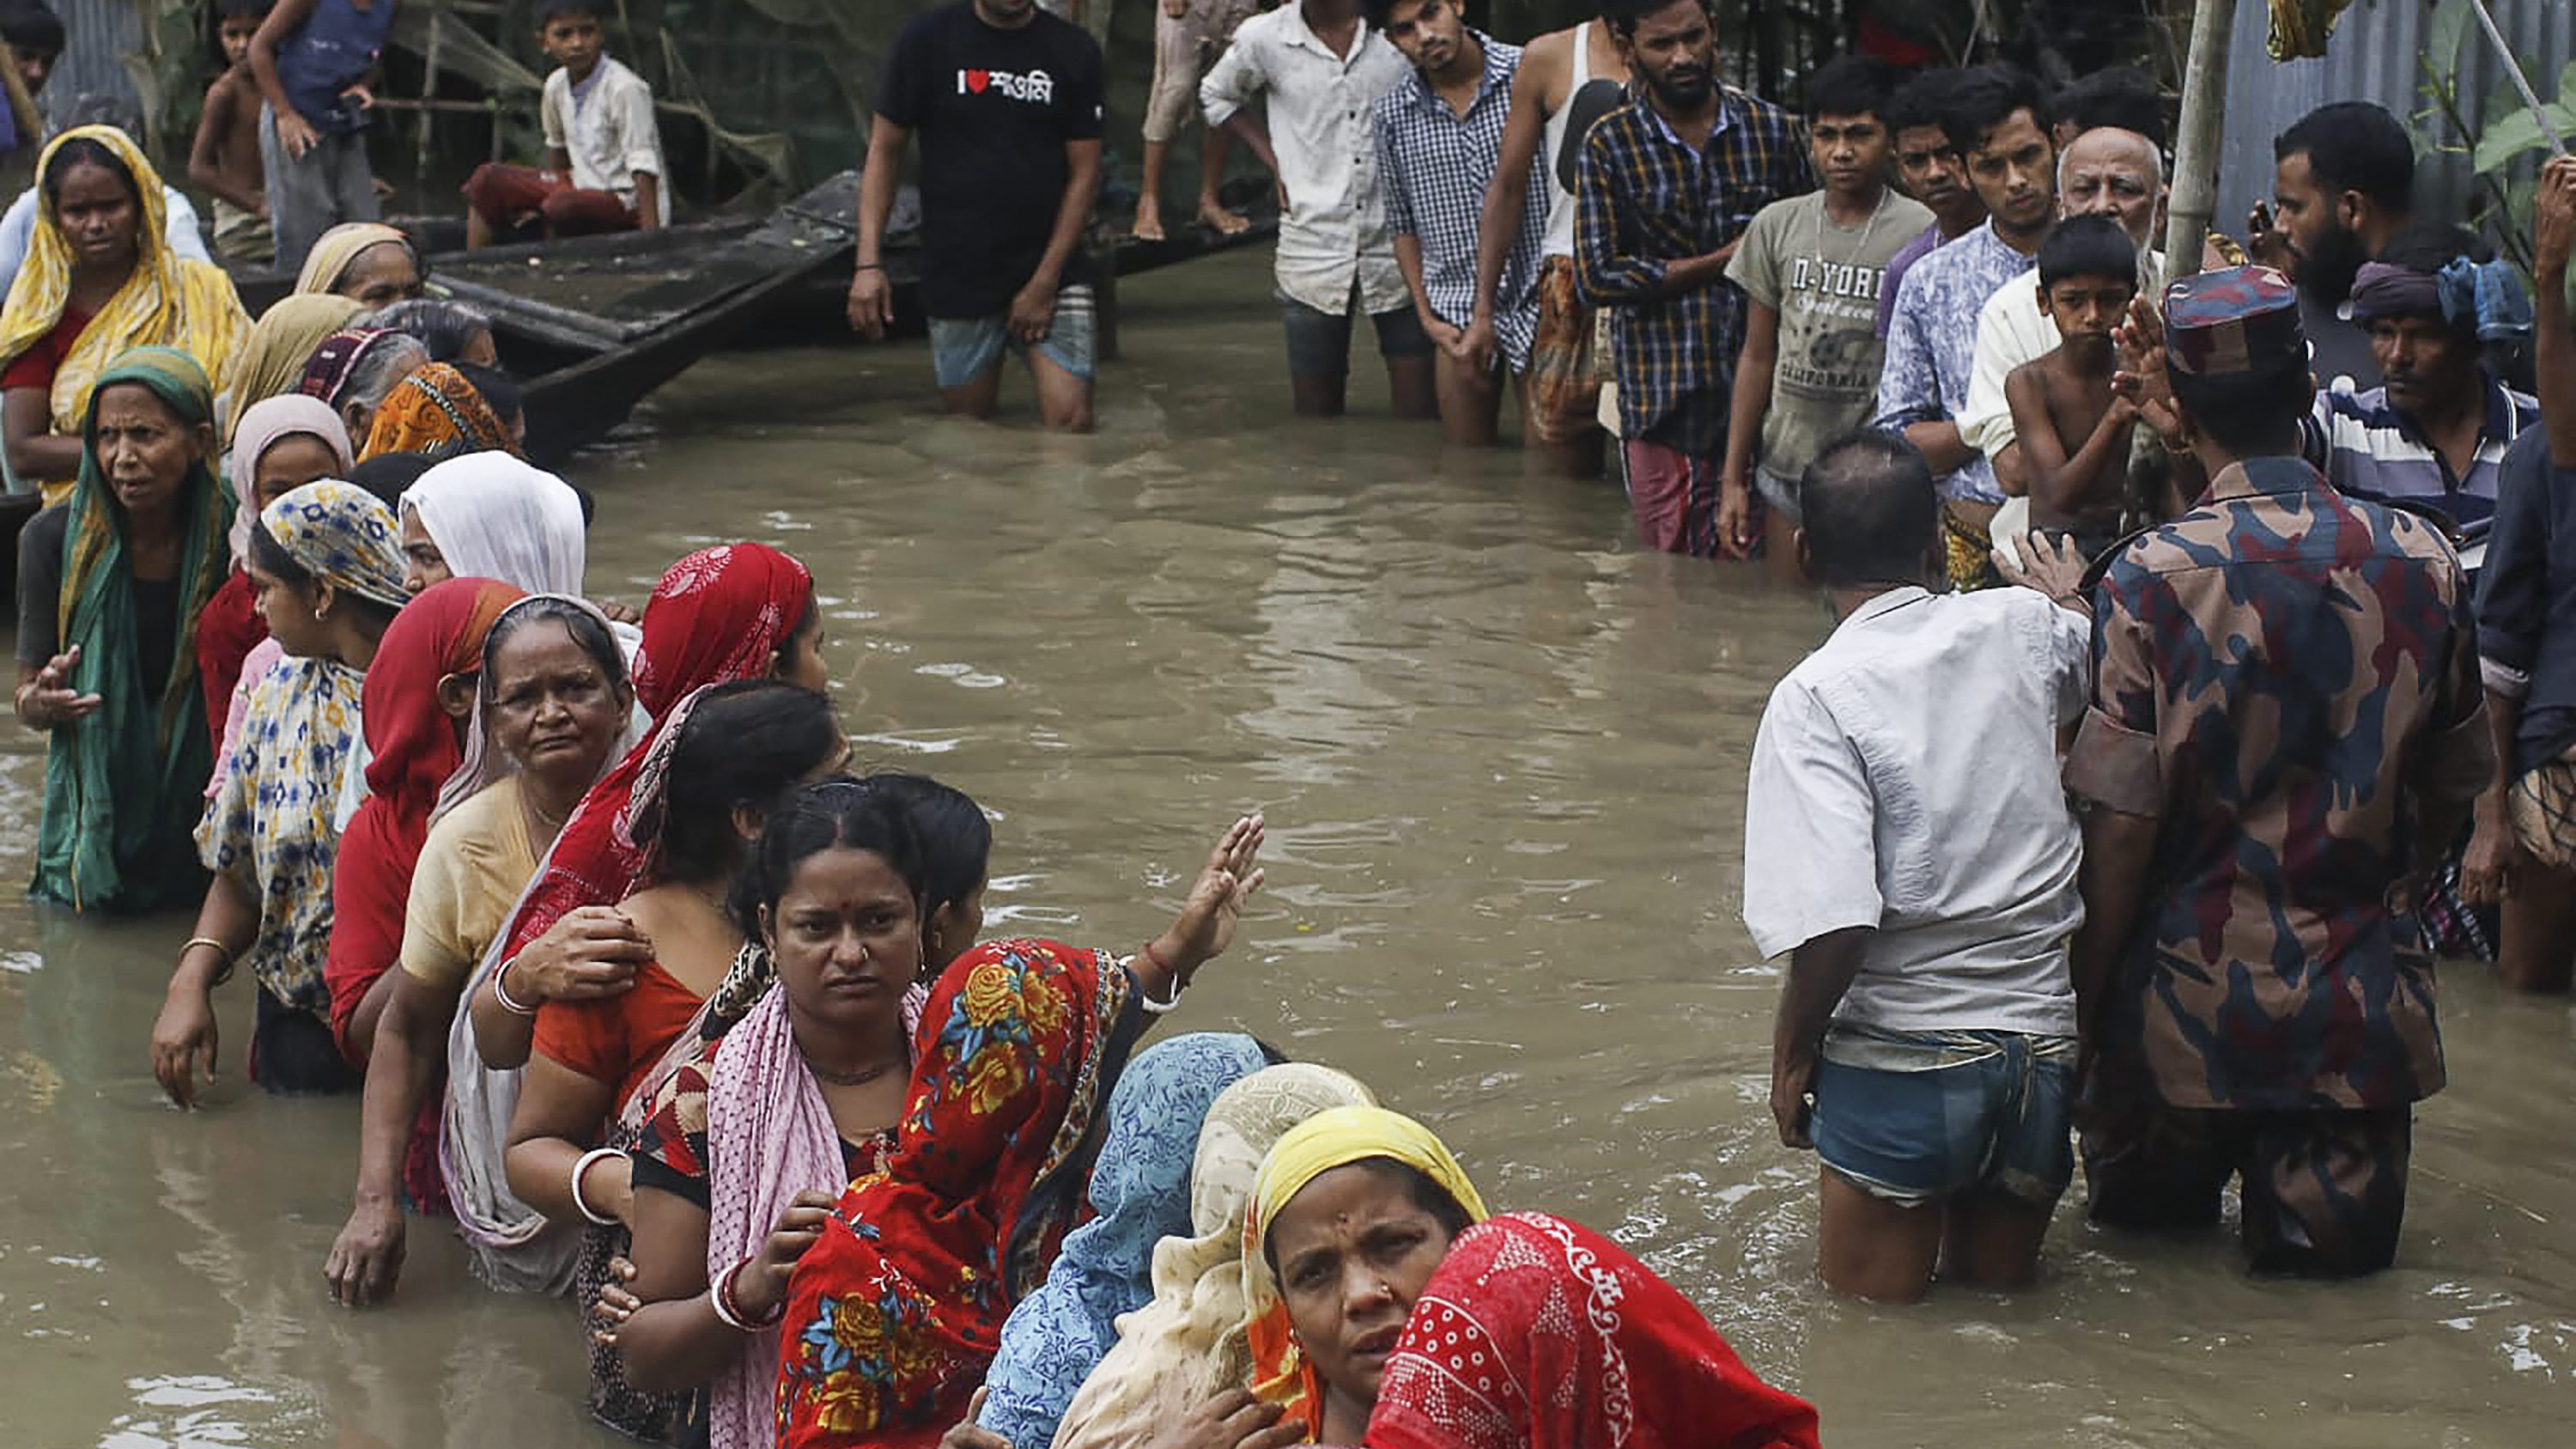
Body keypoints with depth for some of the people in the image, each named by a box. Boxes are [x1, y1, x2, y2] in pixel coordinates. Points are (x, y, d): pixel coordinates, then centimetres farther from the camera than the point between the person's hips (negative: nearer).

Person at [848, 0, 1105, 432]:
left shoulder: (1074, 52, 1)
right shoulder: (927, 40, -1)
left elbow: (1084, 173, 1)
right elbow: (885, 149, 2)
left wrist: (1045, 282, -6)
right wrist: (869, 264, -8)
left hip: (1051, 271, 0)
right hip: (958, 279, 0)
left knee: (1072, 422, -14)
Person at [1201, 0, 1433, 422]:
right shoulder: (1264, 38, -1)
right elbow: (1216, 97, 19)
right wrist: (1275, 161, 7)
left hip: (1398, 246, -1)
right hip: (1313, 251, 1)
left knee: (1419, 408, 0)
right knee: (1316, 414, 6)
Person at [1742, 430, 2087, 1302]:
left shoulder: (1816, 697, -13)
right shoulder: (2021, 628, 0)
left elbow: (1833, 926, -20)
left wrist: (1793, 1055, -6)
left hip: (1903, 1050, -4)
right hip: (2046, 1037, 5)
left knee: (1871, 1302, 10)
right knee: (2000, 1287, 21)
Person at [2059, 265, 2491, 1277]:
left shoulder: (2151, 578, -15)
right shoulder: (2422, 562, -6)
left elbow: (2121, 825, -13)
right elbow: (2453, 787, 6)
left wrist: (2081, 1004, -1)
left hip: (2191, 995, -1)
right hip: (2363, 994, 1)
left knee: (2144, 1209, 21)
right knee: (2341, 1248, 14)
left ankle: (2176, 1187, 5)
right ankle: (2305, 1194, -1)